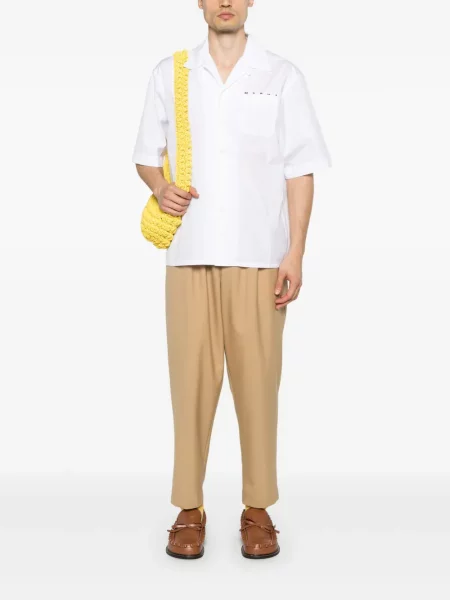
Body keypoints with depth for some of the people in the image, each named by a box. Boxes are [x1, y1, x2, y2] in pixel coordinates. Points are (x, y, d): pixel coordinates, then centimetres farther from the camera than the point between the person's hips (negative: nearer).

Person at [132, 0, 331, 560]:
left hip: (260, 257, -1)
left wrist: (295, 253, -4)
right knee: (191, 378, 1)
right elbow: (146, 155, 16)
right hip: (190, 255, 1)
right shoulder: (168, 74, 12)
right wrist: (160, 188, -7)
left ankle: (258, 509, 14)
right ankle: (188, 509, 13)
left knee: (258, 379, 1)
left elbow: (300, 172, 4)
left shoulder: (282, 76, 8)